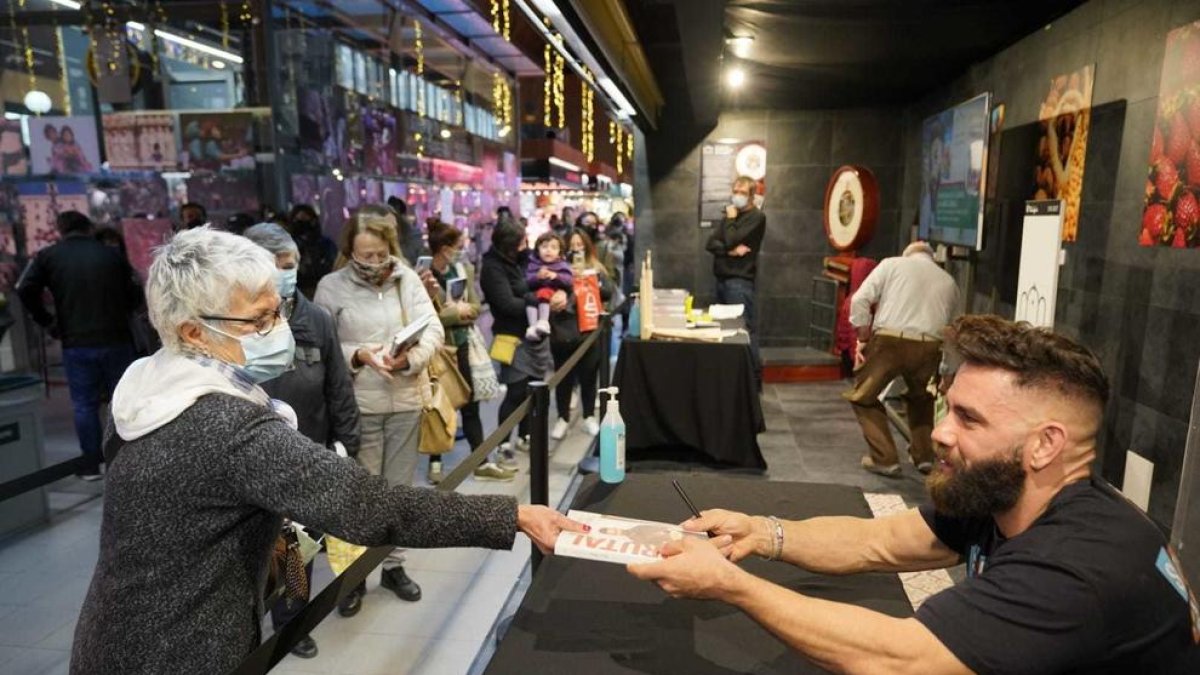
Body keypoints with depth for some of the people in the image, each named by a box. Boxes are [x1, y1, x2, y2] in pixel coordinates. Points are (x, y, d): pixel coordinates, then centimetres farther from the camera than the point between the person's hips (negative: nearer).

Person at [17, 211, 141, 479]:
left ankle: (92, 463, 9)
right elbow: (135, 293, 3)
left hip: (76, 343, 0)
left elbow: (25, 290, -8)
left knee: (85, 404, 7)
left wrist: (47, 322, 1)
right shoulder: (112, 254, 4)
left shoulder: (48, 256, 3)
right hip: (116, 338, 1)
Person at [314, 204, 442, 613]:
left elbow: (433, 330, -4)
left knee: (399, 487, 15)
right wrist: (357, 355, -22)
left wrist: (410, 357, -23)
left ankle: (393, 565, 33)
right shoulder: (331, 287, -5)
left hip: (405, 401, 3)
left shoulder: (408, 279, 2)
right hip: (357, 406, -3)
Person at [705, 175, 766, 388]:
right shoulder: (732, 215, 19)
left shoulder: (756, 217, -5)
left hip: (740, 280, -8)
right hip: (722, 278, 8)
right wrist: (730, 251, -10)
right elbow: (710, 243, 8)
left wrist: (730, 219, 0)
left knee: (746, 329, -8)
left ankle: (754, 378, -2)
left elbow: (731, 240, -16)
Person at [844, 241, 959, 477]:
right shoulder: (948, 281, 25)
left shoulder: (892, 264, 15)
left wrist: (863, 338, 7)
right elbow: (948, 324, 24)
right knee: (921, 398, 31)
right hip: (930, 346, 4)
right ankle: (924, 456, 30)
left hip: (889, 341, -4)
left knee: (863, 397, 14)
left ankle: (885, 459, 9)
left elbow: (860, 300, 2)